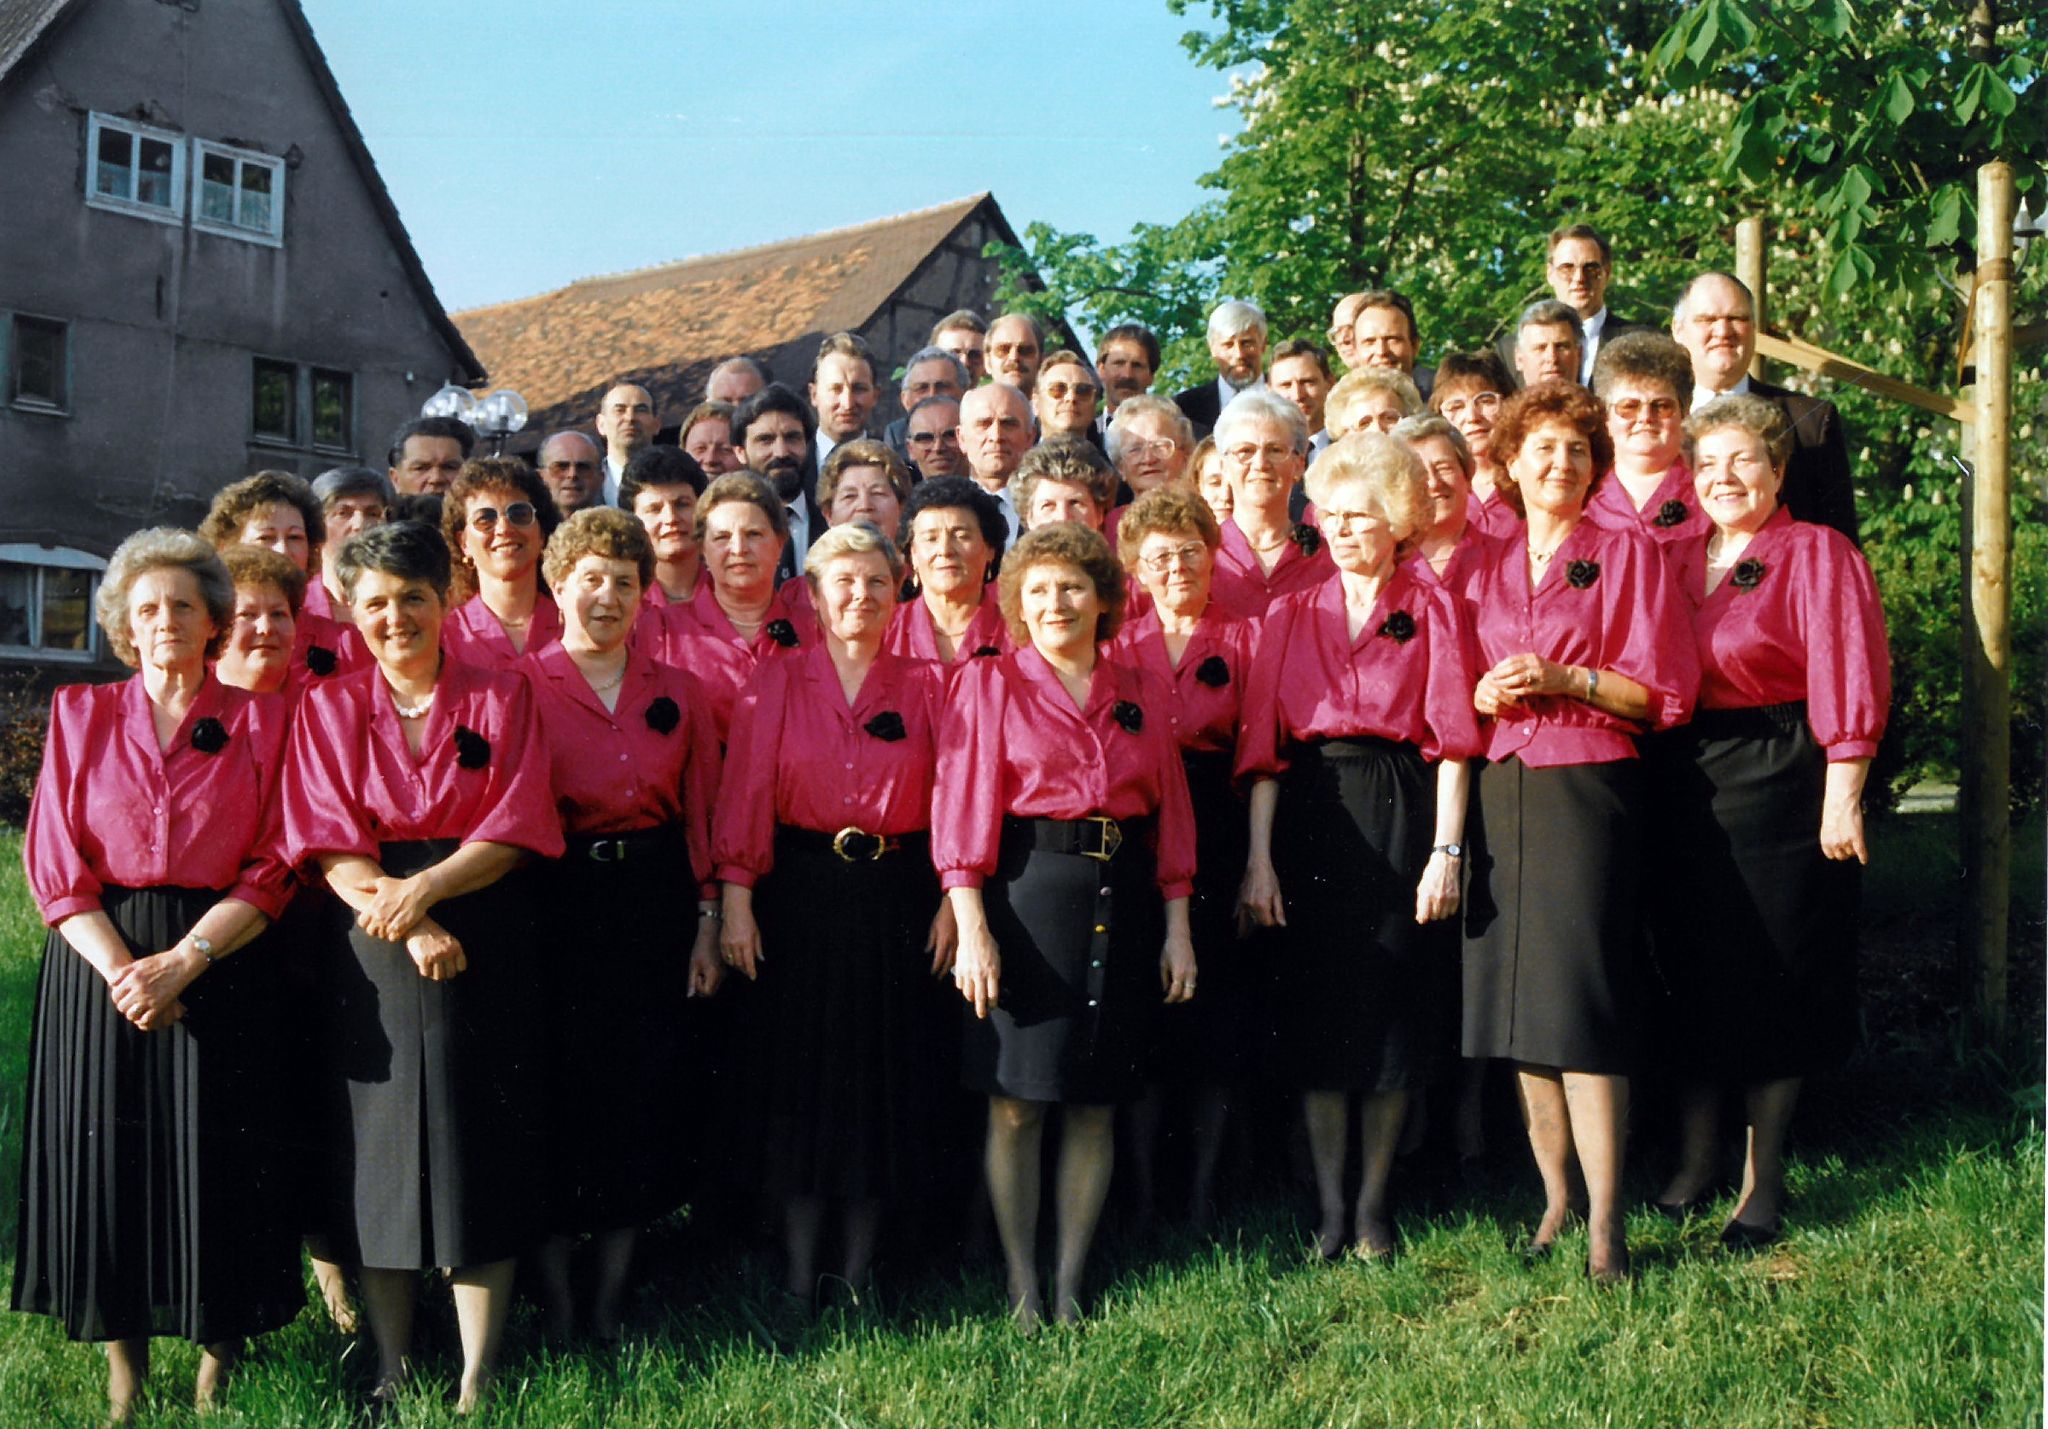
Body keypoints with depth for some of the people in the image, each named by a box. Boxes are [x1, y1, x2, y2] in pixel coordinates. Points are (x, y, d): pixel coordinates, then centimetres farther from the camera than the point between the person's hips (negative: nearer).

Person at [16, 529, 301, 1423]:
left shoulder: (259, 722, 4)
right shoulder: (81, 717, 8)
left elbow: (271, 870, -2)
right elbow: (54, 869, 1)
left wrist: (184, 961, -14)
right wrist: (121, 969, -12)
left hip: (222, 968, -1)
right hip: (101, 964, 1)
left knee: (215, 1157, -1)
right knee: (108, 1153, 2)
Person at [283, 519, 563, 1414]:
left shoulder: (501, 696, 5)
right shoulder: (328, 709, 7)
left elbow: (512, 831, -3)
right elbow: (331, 849, -2)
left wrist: (425, 886, -18)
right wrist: (409, 926, -17)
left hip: (486, 943, -1)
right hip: (373, 947, 1)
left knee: (481, 1152, -1)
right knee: (379, 1157, 4)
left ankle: (478, 1382, 8)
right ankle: (388, 1375, 16)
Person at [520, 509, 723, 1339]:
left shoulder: (677, 694, 10)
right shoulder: (519, 686, 0)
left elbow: (703, 812, 9)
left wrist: (708, 925, 4)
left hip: (651, 906, 3)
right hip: (555, 905, -3)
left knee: (641, 1094, 6)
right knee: (558, 1091, 1)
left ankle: (611, 1301, 21)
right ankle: (555, 1303, 16)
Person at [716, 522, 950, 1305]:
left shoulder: (926, 685, 5)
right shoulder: (777, 685, 3)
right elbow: (746, 793, -3)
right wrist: (736, 897, -11)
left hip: (896, 896, 1)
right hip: (801, 894, -1)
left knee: (883, 1074, 7)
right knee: (800, 1072, 4)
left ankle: (858, 1270, 21)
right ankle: (799, 1276, 16)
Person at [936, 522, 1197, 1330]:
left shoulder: (1140, 695, 12)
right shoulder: (990, 684, 2)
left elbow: (1170, 815, 12)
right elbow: (962, 805, -4)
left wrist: (1177, 928, 6)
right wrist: (971, 928, -12)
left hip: (1119, 900, 3)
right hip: (1025, 891, -3)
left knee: (1095, 1104, 7)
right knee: (1016, 1102, 0)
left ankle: (1070, 1284, 18)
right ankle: (1022, 1287, 13)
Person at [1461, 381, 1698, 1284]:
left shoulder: (1627, 555, 4)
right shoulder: (1487, 570, 16)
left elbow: (1664, 692, -1)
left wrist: (1567, 679, -14)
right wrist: (1484, 695, -2)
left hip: (1588, 790, -5)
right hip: (1501, 792, 5)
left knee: (1581, 997, -10)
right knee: (1516, 996, 4)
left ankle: (1604, 1221, -5)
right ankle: (1555, 1197, 15)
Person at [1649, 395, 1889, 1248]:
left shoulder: (1817, 554, -3)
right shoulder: (1673, 560, 12)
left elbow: (1847, 680, -10)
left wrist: (1842, 796, -16)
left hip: (1775, 782, -5)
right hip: (1682, 785, 5)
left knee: (1770, 975, 3)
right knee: (1688, 969, 10)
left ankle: (1764, 1179, 15)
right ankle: (1693, 1160, 23)